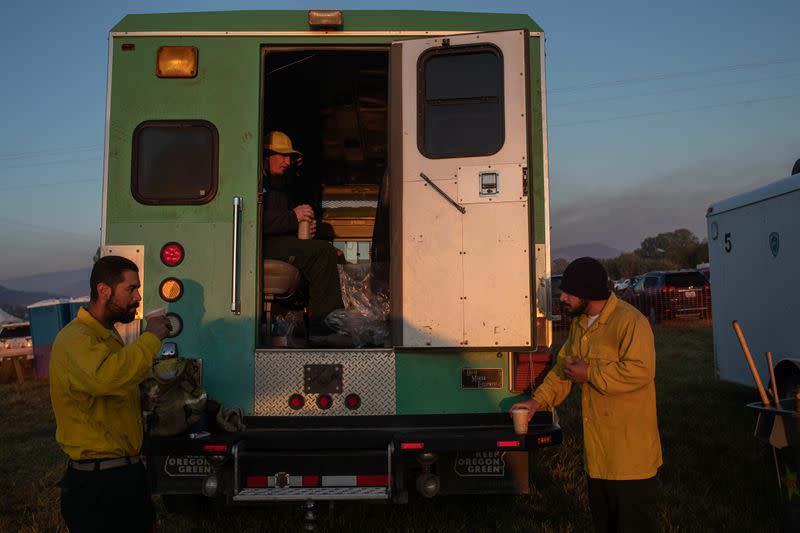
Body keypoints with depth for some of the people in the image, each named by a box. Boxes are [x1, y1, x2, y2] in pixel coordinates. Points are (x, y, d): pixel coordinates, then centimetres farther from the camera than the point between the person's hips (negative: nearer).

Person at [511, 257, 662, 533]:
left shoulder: (629, 320, -20)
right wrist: (539, 399, 4)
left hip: (630, 445, -9)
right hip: (597, 444, 9)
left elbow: (640, 370, -29)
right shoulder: (579, 322, 9)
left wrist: (589, 374, -21)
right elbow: (563, 366, 15)